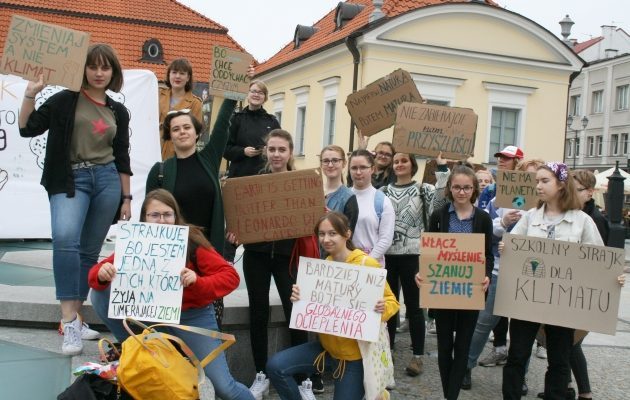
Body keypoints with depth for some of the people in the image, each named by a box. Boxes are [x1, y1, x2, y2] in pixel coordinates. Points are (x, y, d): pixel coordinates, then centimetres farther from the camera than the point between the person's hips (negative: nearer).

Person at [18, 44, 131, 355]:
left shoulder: (119, 112, 12)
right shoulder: (65, 101, 2)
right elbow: (27, 129, -2)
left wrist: (127, 198, 11)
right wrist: (31, 94, -13)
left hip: (106, 180, 4)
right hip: (69, 180, -3)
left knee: (89, 250, 5)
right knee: (65, 238, -27)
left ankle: (75, 318, 17)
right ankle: (69, 321, -23)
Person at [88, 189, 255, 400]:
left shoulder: (192, 241, -19)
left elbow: (230, 276, -21)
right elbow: (98, 271, -7)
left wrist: (198, 282, -39)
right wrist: (102, 274, -31)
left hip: (192, 316, -3)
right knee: (100, 295, -13)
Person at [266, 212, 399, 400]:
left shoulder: (367, 264, -15)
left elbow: (391, 301, -8)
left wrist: (383, 308, -31)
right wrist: (299, 298, -11)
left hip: (356, 351, -5)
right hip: (326, 345, 5)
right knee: (275, 366, -12)